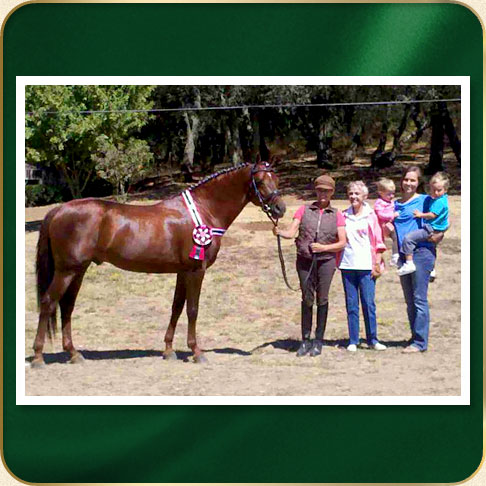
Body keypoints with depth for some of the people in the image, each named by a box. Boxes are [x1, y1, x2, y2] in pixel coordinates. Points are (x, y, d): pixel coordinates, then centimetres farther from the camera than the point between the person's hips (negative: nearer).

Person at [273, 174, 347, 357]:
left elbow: (342, 243, 1)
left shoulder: (337, 215, 5)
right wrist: (279, 232, -23)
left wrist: (324, 247, -13)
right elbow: (291, 232, -2)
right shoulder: (304, 210, 6)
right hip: (305, 260, 1)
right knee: (307, 299, 3)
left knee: (322, 299, 1)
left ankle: (318, 341, 10)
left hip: (326, 261, 0)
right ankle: (305, 340, 11)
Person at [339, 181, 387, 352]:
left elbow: (378, 241, 2)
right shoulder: (344, 216, 10)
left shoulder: (371, 215, 3)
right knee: (351, 304, 4)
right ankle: (353, 341, 9)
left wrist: (377, 264, -3)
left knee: (369, 304, -3)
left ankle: (372, 340, 6)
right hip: (348, 265, 2)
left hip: (366, 265, -2)